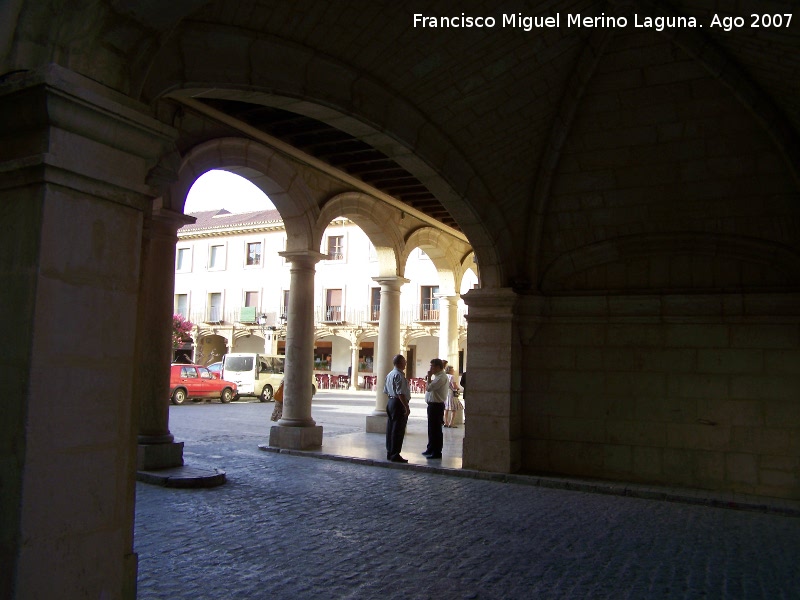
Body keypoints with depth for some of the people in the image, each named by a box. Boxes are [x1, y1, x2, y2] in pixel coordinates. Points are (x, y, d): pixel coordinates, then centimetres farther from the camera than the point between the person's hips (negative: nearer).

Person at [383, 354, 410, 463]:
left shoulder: (390, 374, 13)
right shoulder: (399, 375, -17)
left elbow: (386, 391, 18)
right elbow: (401, 393, -23)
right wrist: (406, 407, -21)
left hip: (390, 402, 10)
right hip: (399, 404, -10)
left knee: (391, 429, 14)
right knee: (398, 430, -4)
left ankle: (389, 453, 21)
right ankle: (395, 455, -1)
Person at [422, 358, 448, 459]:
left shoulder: (441, 377, -17)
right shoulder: (437, 376, 16)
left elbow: (429, 388, -23)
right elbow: (431, 388, 18)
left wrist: (429, 377, -10)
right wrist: (428, 379, 4)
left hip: (436, 405, -10)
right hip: (433, 405, 10)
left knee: (435, 429, -4)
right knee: (431, 428, 17)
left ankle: (436, 452, 3)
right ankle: (431, 449, 28)